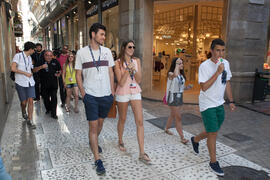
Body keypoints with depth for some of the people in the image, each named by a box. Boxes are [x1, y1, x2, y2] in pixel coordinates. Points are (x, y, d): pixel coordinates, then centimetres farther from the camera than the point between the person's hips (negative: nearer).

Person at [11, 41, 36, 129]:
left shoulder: (29, 57, 10)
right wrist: (26, 73, -16)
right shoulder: (18, 56, -10)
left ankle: (30, 120, 3)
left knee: (30, 101, -4)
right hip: (20, 83, -4)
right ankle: (24, 113, 39)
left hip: (30, 82, 5)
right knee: (24, 102, 5)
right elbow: (13, 68, -19)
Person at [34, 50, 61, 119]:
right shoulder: (41, 62, -1)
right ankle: (48, 109, 38)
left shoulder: (55, 62, 4)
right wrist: (41, 67, -27)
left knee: (54, 98, -8)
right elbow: (34, 70, -11)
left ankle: (53, 113, -2)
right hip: (44, 84, 1)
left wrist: (59, 74, -4)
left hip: (53, 84, 0)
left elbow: (59, 70, 18)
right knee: (45, 98, 12)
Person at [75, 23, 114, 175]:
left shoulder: (107, 51, 6)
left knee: (100, 121, 17)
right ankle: (97, 160, 5)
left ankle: (93, 142, 46)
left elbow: (110, 72, 10)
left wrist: (112, 91, 6)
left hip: (106, 94, 3)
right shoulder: (81, 52, -2)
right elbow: (78, 75, 2)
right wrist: (83, 93, -6)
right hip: (91, 95, -3)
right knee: (93, 125, -3)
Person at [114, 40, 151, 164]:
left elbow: (139, 80, -1)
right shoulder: (118, 63, -6)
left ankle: (142, 153, -1)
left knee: (140, 121, -6)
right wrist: (127, 69, -21)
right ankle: (120, 141, 41)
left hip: (135, 92, 3)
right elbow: (121, 83, -13)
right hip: (122, 93, -2)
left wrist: (134, 69, -16)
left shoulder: (137, 61, 4)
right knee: (122, 120, 14)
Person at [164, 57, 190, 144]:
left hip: (180, 96, 8)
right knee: (178, 117, -7)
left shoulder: (182, 75, 8)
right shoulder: (170, 74, -14)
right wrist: (177, 64, -28)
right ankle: (182, 138, -3)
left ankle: (166, 129, 41)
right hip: (173, 96, -8)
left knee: (173, 115, 20)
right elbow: (175, 75, -40)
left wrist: (187, 87, 5)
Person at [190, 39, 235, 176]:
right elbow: (204, 87, -24)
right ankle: (213, 162, 16)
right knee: (213, 133, -2)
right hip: (207, 104, -7)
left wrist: (231, 101, 12)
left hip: (219, 103, 7)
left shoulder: (226, 63, 4)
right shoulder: (205, 66, -17)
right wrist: (218, 72, -28)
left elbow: (227, 83, 13)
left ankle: (195, 139, 45)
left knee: (213, 131, 17)